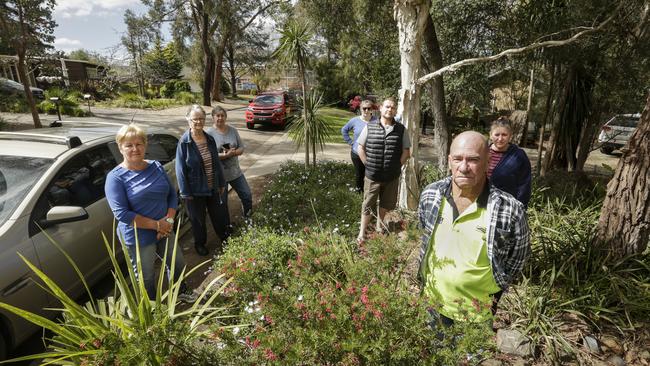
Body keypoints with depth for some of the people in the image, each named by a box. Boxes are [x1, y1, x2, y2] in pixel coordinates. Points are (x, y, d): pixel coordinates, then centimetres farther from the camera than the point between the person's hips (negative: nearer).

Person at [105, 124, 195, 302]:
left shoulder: (156, 167, 1)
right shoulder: (116, 177, -14)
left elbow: (172, 194, 5)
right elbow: (121, 213, -20)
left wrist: (169, 220, -11)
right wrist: (157, 225, -21)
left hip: (164, 232, 5)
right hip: (138, 238, -5)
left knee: (178, 263, 21)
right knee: (146, 279, 12)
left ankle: (180, 291, 50)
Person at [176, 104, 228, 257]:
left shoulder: (210, 139, -1)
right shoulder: (184, 142, -16)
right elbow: (180, 169, -13)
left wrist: (221, 183, 10)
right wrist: (185, 193, -12)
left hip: (213, 188, 4)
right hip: (195, 190, -4)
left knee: (219, 215, 18)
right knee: (198, 219, 14)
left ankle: (224, 238, 42)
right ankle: (200, 244, 38)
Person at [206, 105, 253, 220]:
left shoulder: (233, 130, 2)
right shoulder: (209, 133, -11)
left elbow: (241, 148, 3)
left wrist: (233, 152, -18)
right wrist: (224, 155, -25)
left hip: (235, 172, 4)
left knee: (247, 195, 11)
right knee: (222, 203, 11)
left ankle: (249, 218, 34)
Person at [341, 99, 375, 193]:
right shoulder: (354, 120, -3)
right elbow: (344, 130, 11)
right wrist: (350, 142, 4)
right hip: (357, 154, 2)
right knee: (359, 174, 16)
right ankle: (359, 189, 40)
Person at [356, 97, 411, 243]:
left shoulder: (401, 129, -1)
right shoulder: (369, 127, -3)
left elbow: (406, 151, 4)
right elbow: (361, 149, 2)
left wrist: (396, 166, -2)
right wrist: (369, 165, -3)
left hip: (392, 176, 2)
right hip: (372, 175, -2)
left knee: (386, 203, 19)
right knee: (368, 205, 6)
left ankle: (379, 224, 43)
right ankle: (362, 233, 19)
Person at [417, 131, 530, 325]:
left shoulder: (510, 210, -23)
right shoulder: (431, 194, -12)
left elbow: (518, 256, -5)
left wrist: (494, 293, -1)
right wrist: (422, 277, 9)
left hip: (476, 313, -3)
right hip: (431, 301, 3)